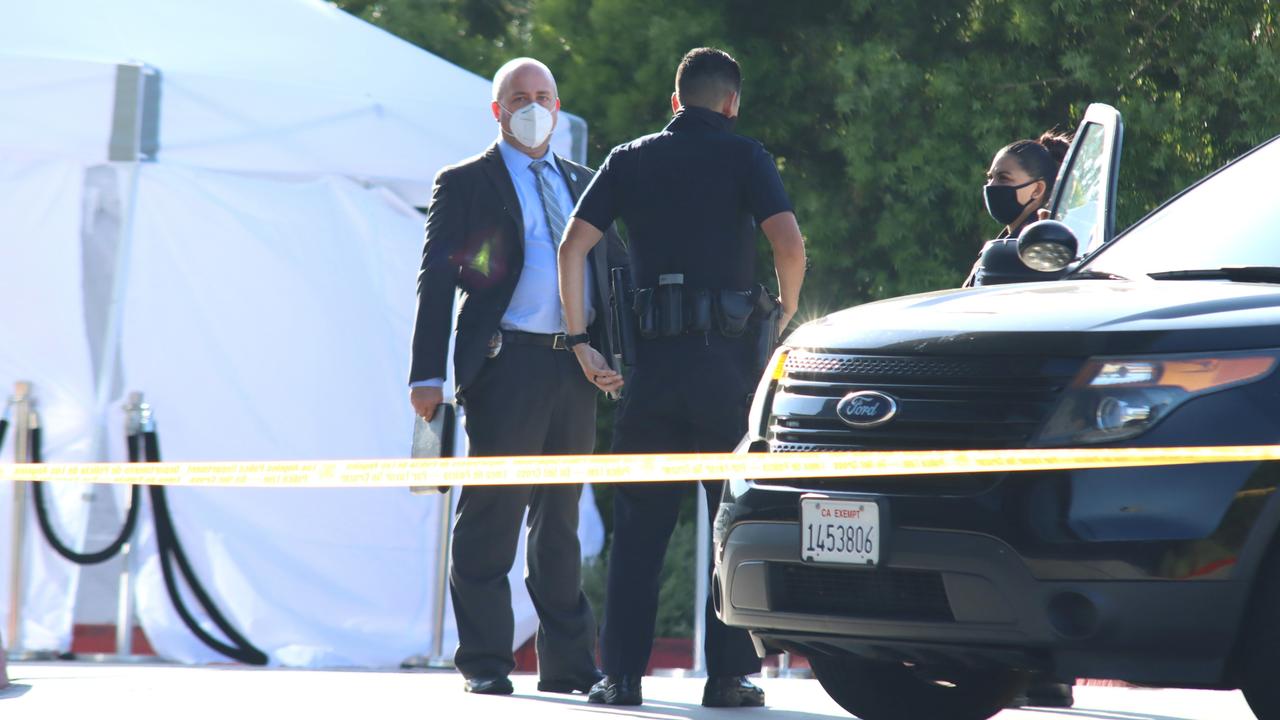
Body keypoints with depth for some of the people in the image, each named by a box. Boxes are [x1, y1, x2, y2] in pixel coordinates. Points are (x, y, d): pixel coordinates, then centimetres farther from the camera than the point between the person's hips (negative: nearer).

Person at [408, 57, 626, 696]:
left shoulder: (582, 184, 19)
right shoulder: (465, 185, 3)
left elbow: (617, 270, 21)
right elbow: (436, 280, -3)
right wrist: (427, 375, -12)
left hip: (575, 369, 5)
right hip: (507, 365, -5)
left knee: (561, 519, 11)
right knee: (490, 518, -6)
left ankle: (568, 663, 16)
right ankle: (485, 664, -1)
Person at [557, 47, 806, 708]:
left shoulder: (630, 160, 11)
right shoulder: (741, 156, 2)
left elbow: (572, 246, 2)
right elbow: (790, 245, -11)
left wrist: (579, 340, 5)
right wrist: (784, 315, 6)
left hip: (653, 358, 2)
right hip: (727, 356, -2)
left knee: (639, 522, 6)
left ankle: (621, 673, 2)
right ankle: (728, 674, 1)